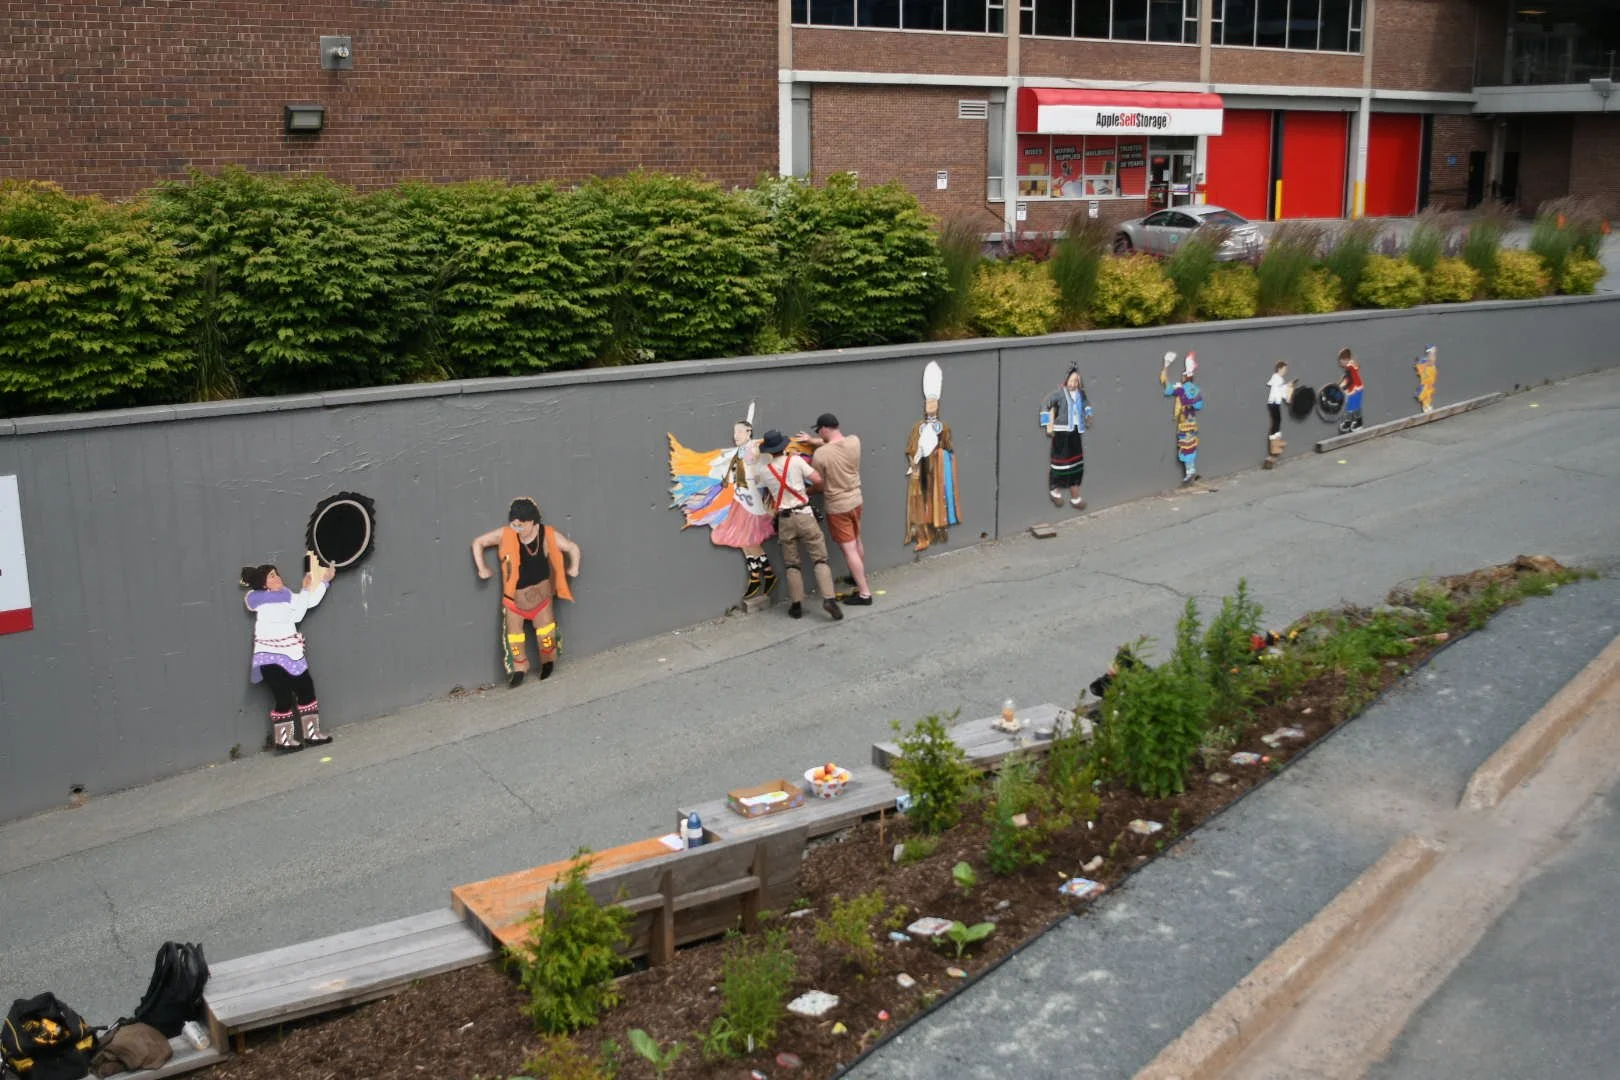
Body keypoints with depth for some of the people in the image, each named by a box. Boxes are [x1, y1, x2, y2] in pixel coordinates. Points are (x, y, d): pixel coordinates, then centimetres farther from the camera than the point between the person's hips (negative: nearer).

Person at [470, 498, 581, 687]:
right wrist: (481, 568, -9)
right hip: (514, 594, 0)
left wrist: (574, 568, -5)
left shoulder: (548, 535, -16)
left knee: (545, 630, 7)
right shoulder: (505, 535, -18)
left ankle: (548, 661, 34)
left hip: (540, 591, 0)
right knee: (514, 633, 5)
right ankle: (519, 668, 26)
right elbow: (478, 543, -7)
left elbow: (572, 547, -2)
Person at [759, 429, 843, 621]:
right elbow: (818, 479, -7)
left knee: (791, 564, 11)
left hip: (784, 519, 2)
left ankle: (796, 605, 10)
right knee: (819, 559, 0)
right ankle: (829, 599, -13)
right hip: (804, 515, -2)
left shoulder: (766, 470, 2)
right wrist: (808, 489, 14)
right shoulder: (796, 461, -5)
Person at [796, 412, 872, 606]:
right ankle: (859, 577, 45)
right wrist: (812, 441, 16)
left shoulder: (820, 454, -23)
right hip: (855, 500, 7)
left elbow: (817, 483, -11)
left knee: (849, 549, 0)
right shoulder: (854, 441, -8)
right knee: (857, 541, 25)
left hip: (837, 507, -6)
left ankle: (864, 593, 2)